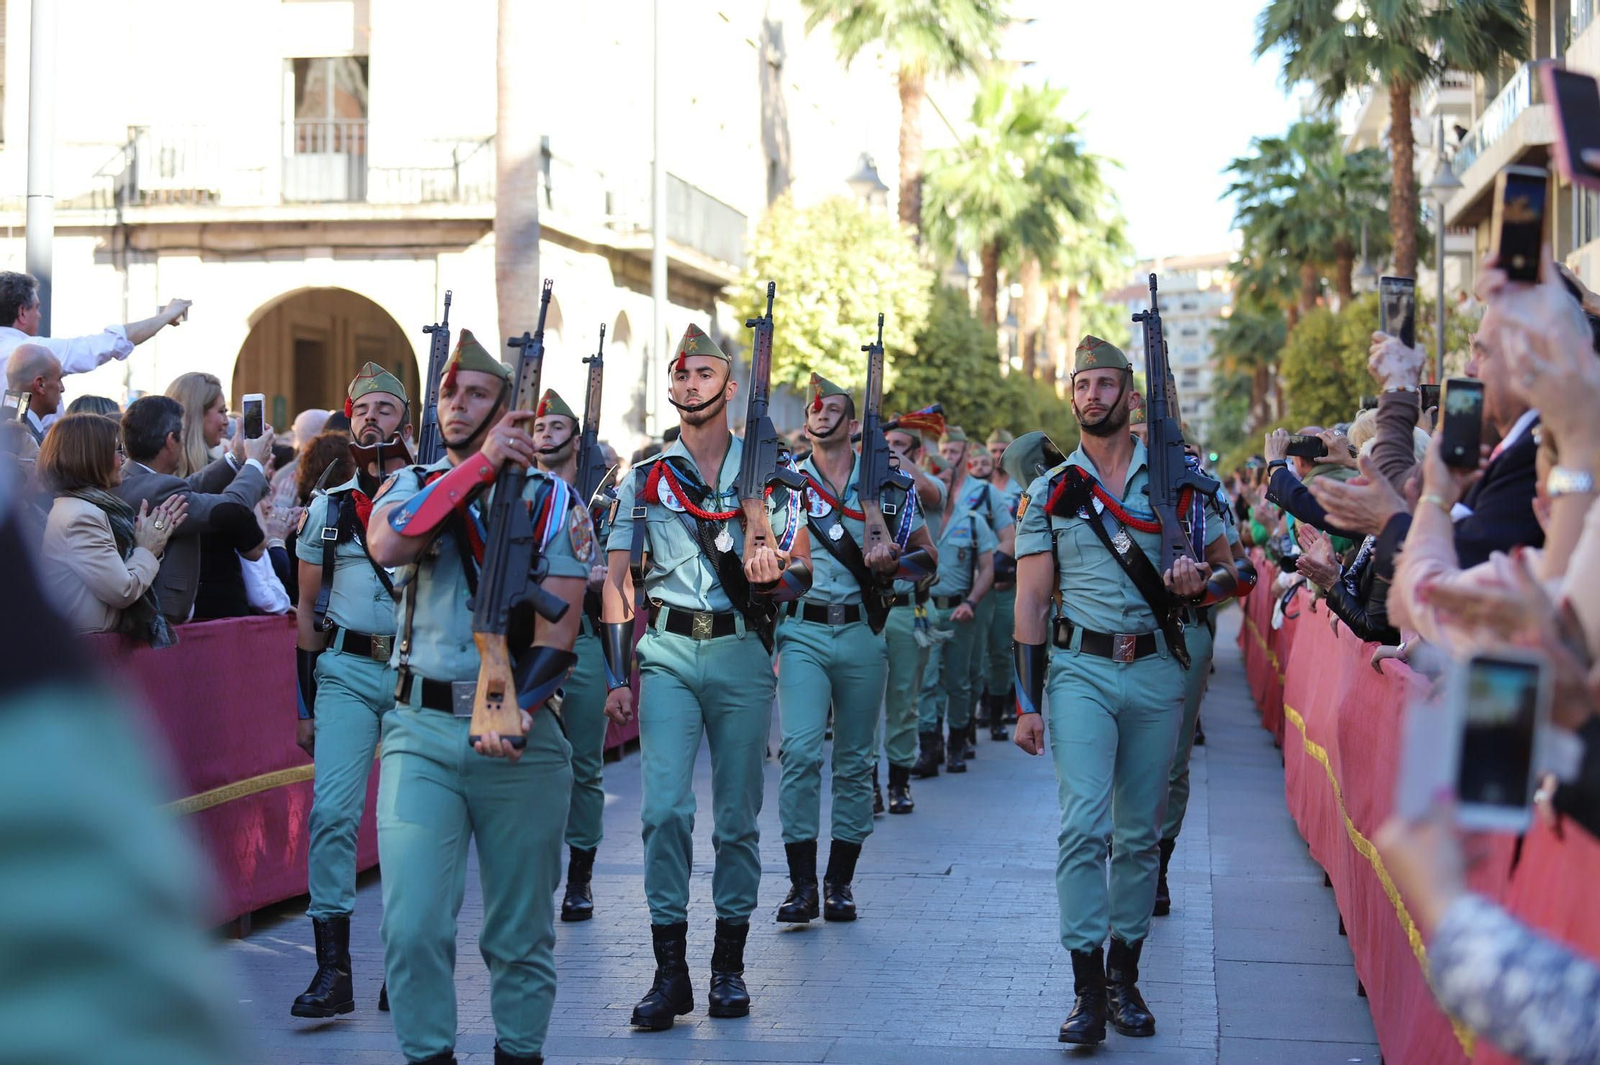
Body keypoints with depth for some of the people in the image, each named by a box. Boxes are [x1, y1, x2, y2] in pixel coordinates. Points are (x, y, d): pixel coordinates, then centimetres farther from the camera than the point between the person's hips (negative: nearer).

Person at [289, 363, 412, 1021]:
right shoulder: (328, 508, 12)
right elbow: (308, 609, 15)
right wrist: (306, 702, 12)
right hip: (346, 670, 1)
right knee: (332, 811, -10)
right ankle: (333, 970, -8)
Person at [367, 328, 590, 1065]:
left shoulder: (552, 500, 3)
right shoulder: (412, 487, 8)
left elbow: (559, 626, -5)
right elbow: (387, 545, -17)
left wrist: (518, 713, -21)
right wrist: (481, 461, -17)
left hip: (521, 737, -1)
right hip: (422, 733, 1)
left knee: (521, 932, 7)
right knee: (413, 925, -9)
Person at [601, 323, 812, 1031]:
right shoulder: (645, 477, 9)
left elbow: (802, 571, 5)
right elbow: (618, 580, 7)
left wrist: (771, 573, -19)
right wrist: (618, 677, 0)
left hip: (742, 655, 0)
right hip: (666, 656, 0)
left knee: (737, 815, 4)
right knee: (665, 808, -11)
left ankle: (729, 965, 15)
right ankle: (670, 972, -5)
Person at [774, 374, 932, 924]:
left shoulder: (887, 487, 7)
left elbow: (927, 553, 14)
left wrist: (892, 561, -7)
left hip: (862, 634, 1)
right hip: (802, 633, -1)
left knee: (855, 761, 6)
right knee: (800, 751, -14)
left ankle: (840, 881, 16)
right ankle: (801, 884, -9)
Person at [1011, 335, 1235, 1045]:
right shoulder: (1048, 493, 6)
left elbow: (1228, 569, 11)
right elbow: (1031, 599, 4)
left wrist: (1199, 583, -14)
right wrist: (1027, 703, -2)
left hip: (1156, 670, 2)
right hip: (1081, 669, -1)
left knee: (1140, 833, 6)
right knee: (1084, 824, -13)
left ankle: (1125, 977, 17)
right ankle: (1088, 989, -12)